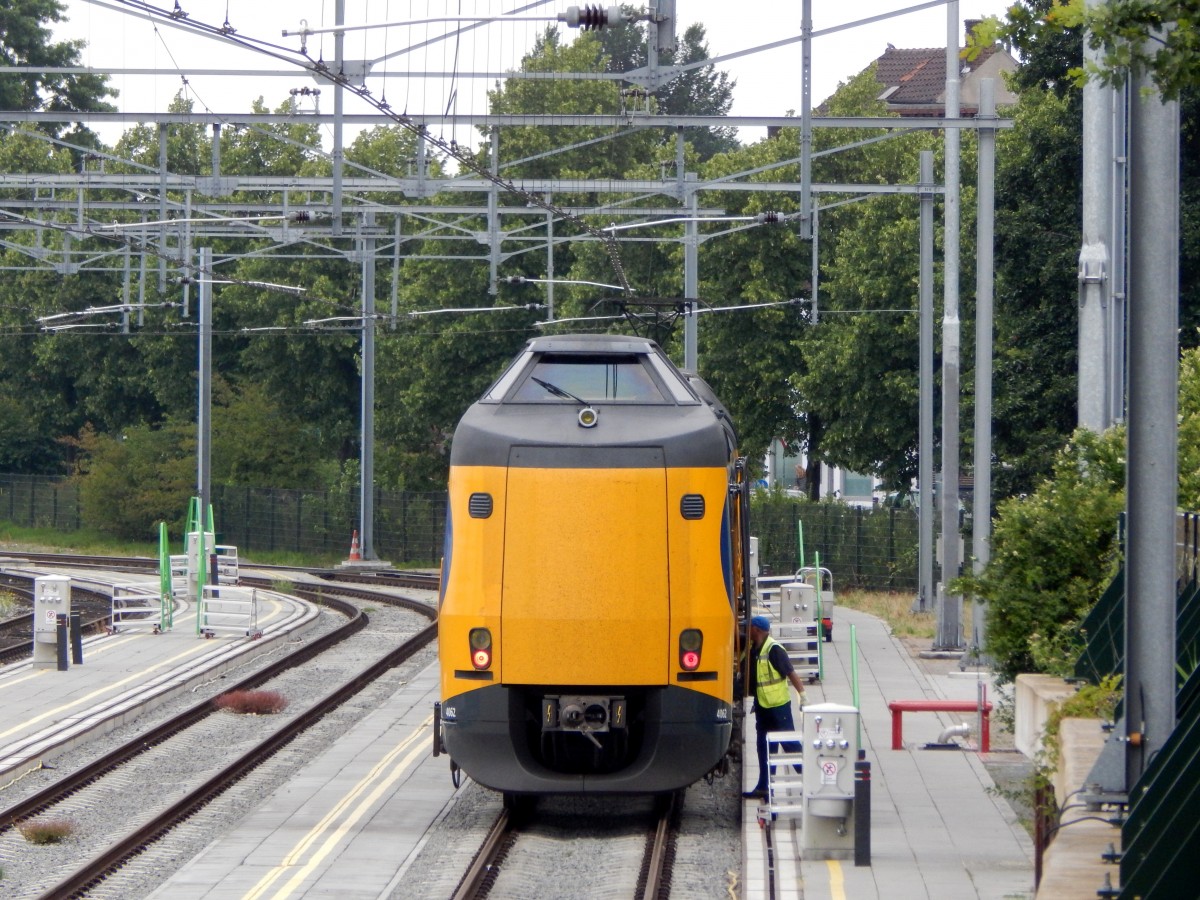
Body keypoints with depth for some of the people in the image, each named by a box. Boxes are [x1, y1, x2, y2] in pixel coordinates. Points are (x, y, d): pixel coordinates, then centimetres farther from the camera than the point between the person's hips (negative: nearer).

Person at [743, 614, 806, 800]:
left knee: (790, 743, -4)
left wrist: (802, 695, -22)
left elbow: (791, 673, -19)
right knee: (763, 746, 11)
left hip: (778, 705, -9)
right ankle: (763, 786, 15)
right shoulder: (753, 648, 6)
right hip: (762, 706, 9)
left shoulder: (774, 649, -18)